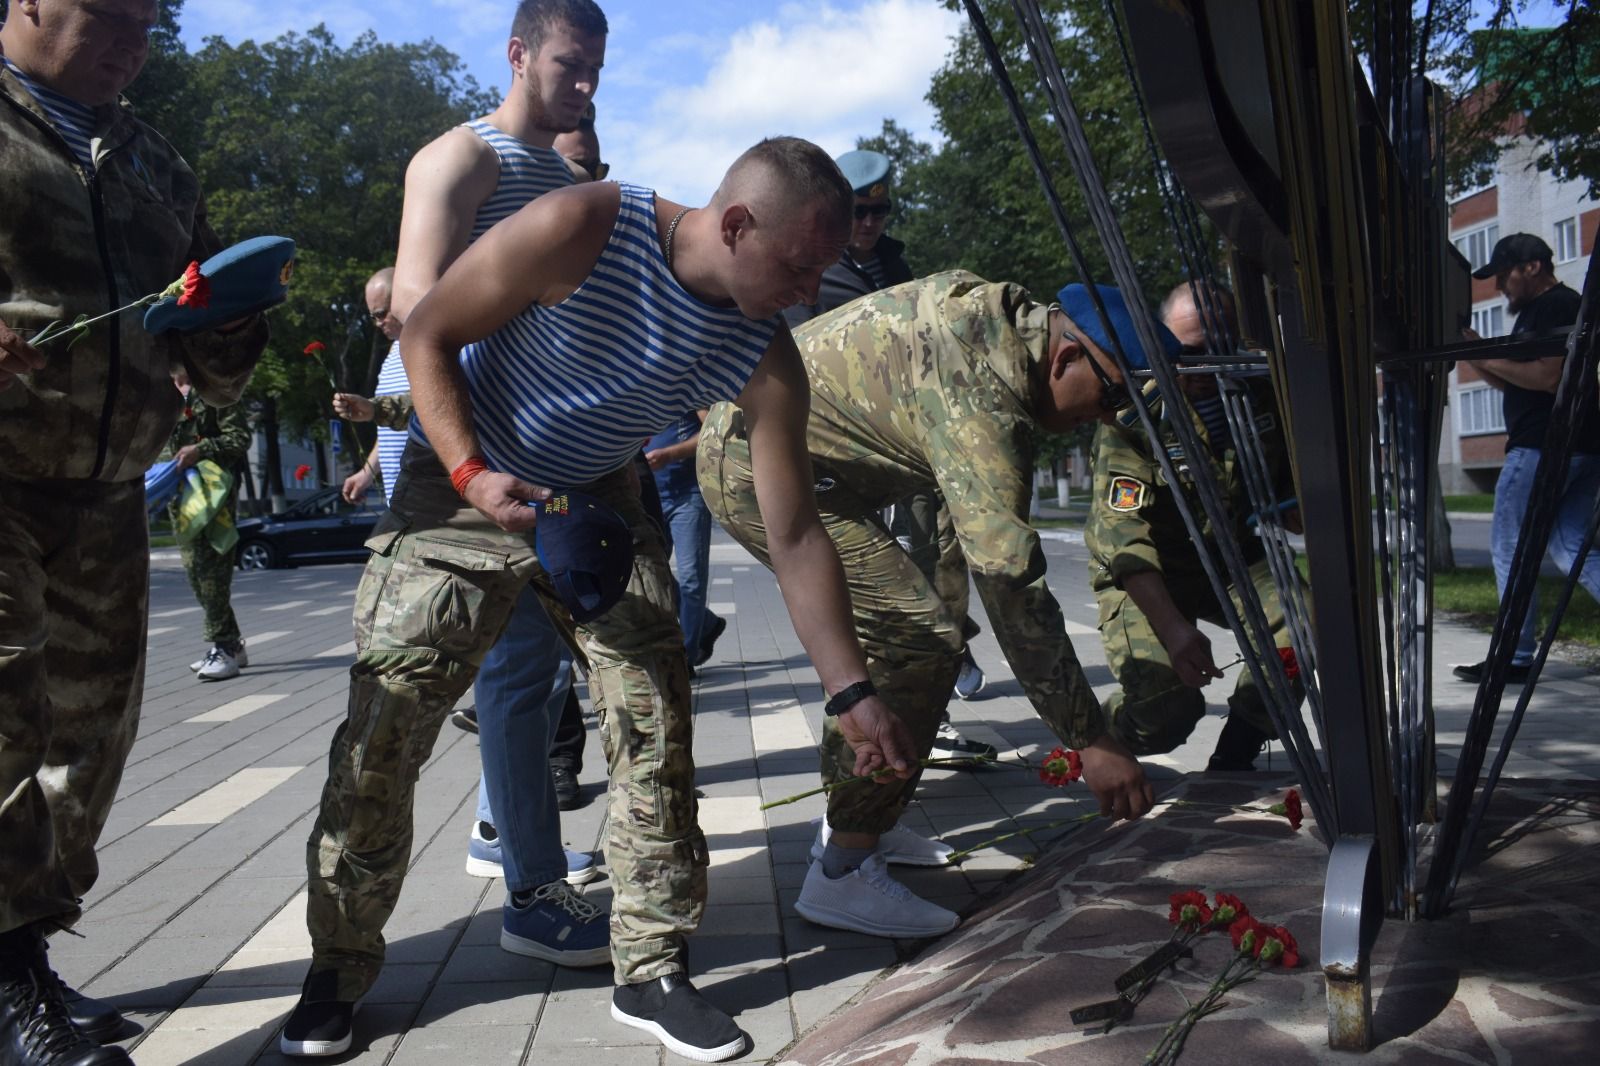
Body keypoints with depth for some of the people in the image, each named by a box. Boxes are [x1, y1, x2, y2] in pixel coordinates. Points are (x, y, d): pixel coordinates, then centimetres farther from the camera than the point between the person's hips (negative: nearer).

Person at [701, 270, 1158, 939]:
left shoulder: (997, 312, 3)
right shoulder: (983, 404, -26)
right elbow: (1012, 586, -30)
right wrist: (1091, 740, -26)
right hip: (761, 466, -11)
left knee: (880, 632, 15)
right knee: (920, 642, -15)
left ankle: (851, 822, 26)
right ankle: (841, 872, -9)